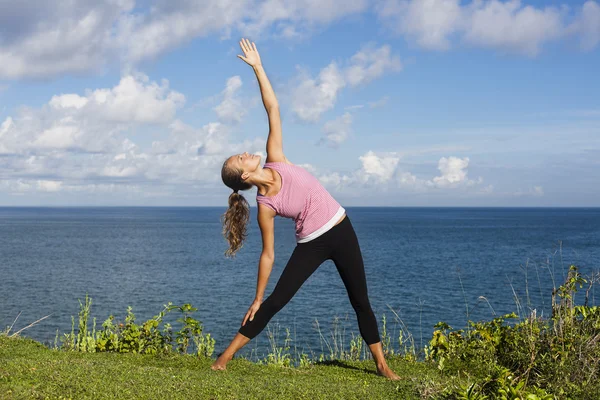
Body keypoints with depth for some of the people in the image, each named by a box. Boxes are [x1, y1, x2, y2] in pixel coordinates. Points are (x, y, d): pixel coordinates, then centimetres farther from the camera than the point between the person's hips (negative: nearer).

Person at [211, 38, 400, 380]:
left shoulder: (276, 161, -7)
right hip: (311, 245, -3)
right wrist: (257, 298, -6)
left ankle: (381, 363, 17)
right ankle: (227, 354, 5)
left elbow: (273, 111, -8)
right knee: (275, 301, -4)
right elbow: (268, 254, -8)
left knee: (361, 302, 7)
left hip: (341, 231, 3)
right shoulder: (265, 205, -14)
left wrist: (257, 67, -11)